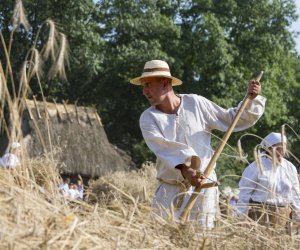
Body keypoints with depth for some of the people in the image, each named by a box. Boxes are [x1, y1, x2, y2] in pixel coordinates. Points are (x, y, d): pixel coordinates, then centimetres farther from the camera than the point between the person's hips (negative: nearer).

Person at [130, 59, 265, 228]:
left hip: (202, 186, -1)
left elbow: (232, 119, 9)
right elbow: (164, 149, -18)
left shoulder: (196, 104, 2)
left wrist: (251, 99, -6)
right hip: (169, 189, 1)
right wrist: (184, 169, -35)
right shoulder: (148, 118, -1)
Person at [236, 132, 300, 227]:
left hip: (282, 216, 4)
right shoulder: (257, 167, -6)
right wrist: (240, 218, -7)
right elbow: (244, 193, -5)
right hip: (260, 214, -4)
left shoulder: (290, 168, 9)